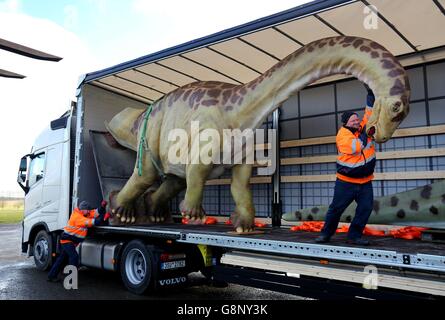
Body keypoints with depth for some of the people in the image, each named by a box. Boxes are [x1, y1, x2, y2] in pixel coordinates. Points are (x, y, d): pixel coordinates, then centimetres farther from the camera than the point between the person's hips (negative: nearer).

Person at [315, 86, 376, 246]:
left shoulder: (364, 127, 3)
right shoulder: (342, 135, -13)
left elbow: (370, 112, 2)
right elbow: (354, 148, -27)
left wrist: (371, 93, -4)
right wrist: (365, 133, -23)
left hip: (365, 180, 5)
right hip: (346, 181, -4)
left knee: (366, 208, -2)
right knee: (336, 208, 2)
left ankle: (354, 236, 9)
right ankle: (326, 233, 17)